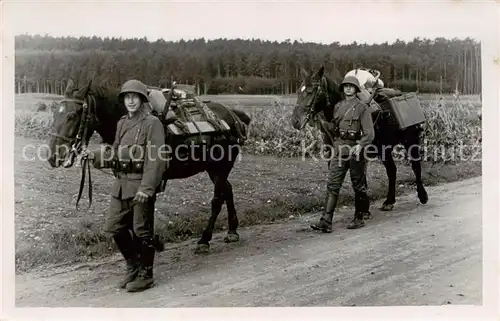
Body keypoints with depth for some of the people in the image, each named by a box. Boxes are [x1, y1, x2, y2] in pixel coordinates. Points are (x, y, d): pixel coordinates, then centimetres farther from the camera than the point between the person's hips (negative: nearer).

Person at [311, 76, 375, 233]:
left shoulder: (363, 107, -5)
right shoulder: (338, 106, 11)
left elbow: (369, 133, -11)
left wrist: (360, 145, -25)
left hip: (355, 148, -4)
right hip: (339, 148, 4)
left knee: (358, 185, 8)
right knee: (332, 185, -4)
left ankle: (359, 218, 23)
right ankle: (326, 222, -7)